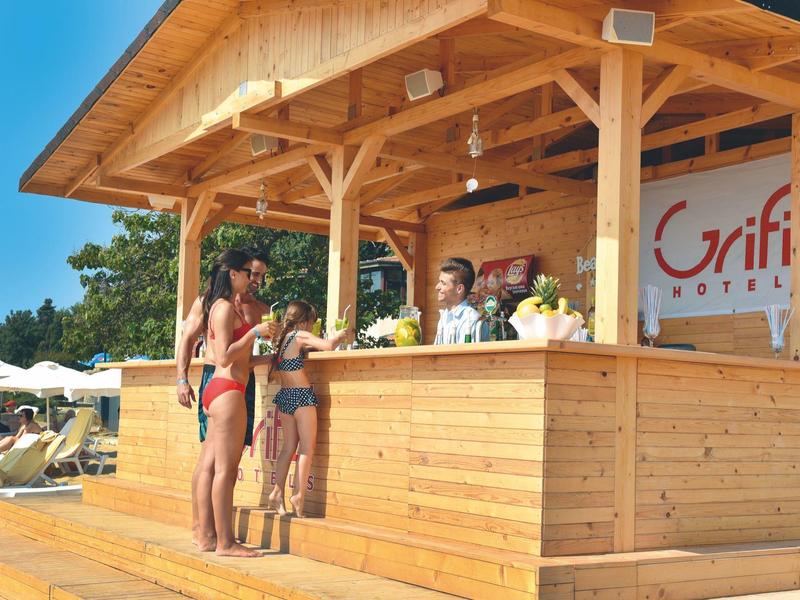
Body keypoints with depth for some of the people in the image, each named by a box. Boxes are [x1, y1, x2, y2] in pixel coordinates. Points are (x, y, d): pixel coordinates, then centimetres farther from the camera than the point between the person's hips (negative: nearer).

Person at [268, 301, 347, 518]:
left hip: (284, 395, 8)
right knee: (307, 447, -3)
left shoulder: (282, 338, 11)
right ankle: (298, 495, -10)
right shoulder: (300, 335, -9)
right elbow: (328, 346, -17)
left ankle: (277, 493, 10)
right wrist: (338, 336, 3)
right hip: (301, 395, -8)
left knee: (289, 447, 12)